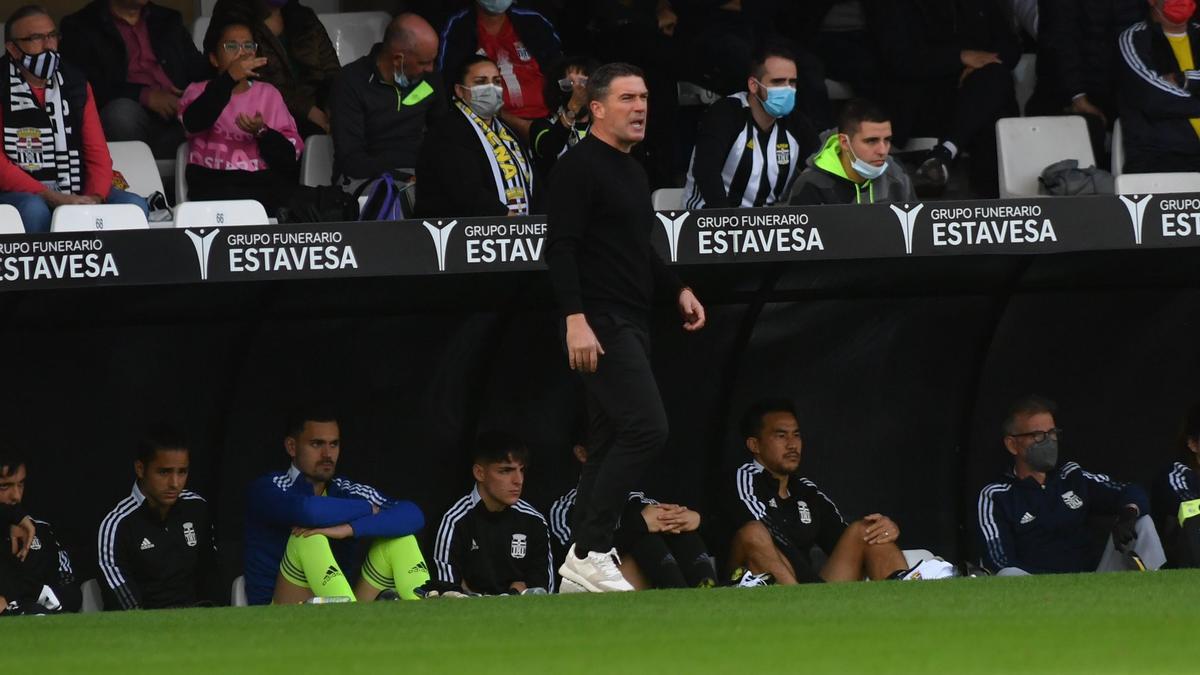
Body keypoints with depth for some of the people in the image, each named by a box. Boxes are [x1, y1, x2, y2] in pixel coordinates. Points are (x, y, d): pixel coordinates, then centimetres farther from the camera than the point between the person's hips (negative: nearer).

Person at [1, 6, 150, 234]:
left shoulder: (76, 84, 13)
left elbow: (98, 153, 9)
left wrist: (94, 198, -13)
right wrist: (52, 197, -21)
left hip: (75, 191, 5)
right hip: (23, 193, -5)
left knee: (134, 206, -20)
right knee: (33, 210, -39)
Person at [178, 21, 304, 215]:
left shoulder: (269, 94, 20)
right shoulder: (199, 92, 15)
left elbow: (291, 155, 9)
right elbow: (193, 123, -12)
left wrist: (262, 132, -13)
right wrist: (229, 78, -23)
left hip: (263, 183, 2)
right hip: (213, 184, -2)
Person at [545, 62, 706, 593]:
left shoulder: (633, 172, 20)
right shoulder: (579, 167, -10)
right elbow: (561, 246, -18)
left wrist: (678, 290, 19)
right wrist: (575, 320, -25)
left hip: (631, 325, 10)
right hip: (598, 325, -10)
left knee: (611, 441, 8)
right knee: (646, 427, -19)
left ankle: (582, 564, 10)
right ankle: (590, 551, -17)